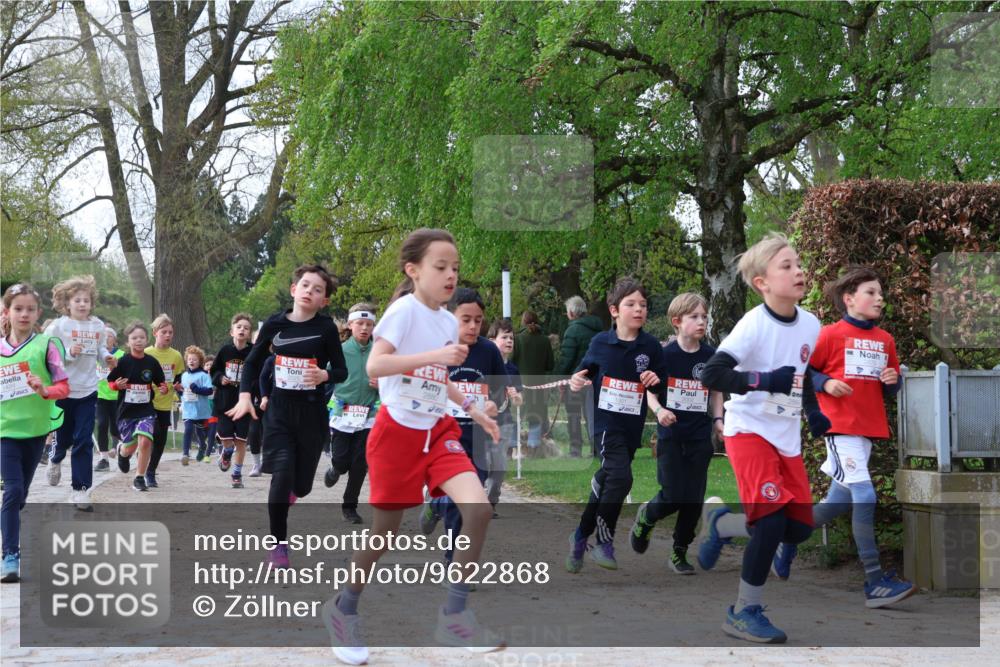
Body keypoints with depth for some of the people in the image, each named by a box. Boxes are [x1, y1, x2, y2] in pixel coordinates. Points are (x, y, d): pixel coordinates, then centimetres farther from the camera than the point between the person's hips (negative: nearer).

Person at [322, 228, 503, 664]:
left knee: (478, 508, -15)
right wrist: (436, 355, -34)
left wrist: (473, 409, 14)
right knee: (386, 531, 3)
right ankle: (343, 609, 29)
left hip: (438, 431, 6)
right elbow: (374, 366, -27)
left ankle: (454, 616, -3)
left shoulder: (449, 321, 9)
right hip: (398, 430, -6)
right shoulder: (404, 310, -14)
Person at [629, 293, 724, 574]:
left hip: (700, 437, 3)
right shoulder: (665, 355, -8)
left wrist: (718, 419, 1)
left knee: (694, 499, 3)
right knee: (673, 497, -7)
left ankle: (679, 553, 17)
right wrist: (659, 410, -20)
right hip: (670, 435, -3)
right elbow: (649, 391, -2)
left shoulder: (711, 356, 2)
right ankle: (645, 516, 26)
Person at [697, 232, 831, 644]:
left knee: (799, 529, 4)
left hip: (787, 437, 7)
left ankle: (720, 523, 30)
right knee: (772, 517, -19)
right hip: (748, 430, -7)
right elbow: (712, 374, -26)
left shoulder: (810, 324, 1)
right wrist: (764, 381, -33)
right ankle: (744, 613, -3)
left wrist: (812, 411, 8)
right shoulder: (754, 324, -19)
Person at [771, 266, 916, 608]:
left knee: (841, 499, 12)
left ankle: (788, 542, 33)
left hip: (868, 427, 7)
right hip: (840, 424, -7)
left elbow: (891, 388, 22)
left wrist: (893, 381, -1)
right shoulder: (830, 334, -5)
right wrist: (825, 383, -16)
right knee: (864, 496, -15)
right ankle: (875, 584, -14)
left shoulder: (885, 340, 12)